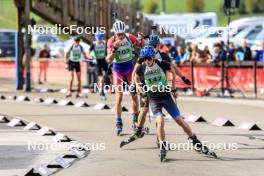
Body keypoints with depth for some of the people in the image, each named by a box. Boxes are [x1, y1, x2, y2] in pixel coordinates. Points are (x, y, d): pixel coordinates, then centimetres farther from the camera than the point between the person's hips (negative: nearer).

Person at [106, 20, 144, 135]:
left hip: (130, 68, 2)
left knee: (134, 95, 5)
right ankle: (118, 124, -4)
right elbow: (109, 60, -23)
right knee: (119, 97, -10)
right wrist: (114, 48, -39)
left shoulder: (129, 37, -11)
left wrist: (141, 40, -25)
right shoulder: (111, 41, -18)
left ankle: (136, 120, 19)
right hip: (118, 70, -2)